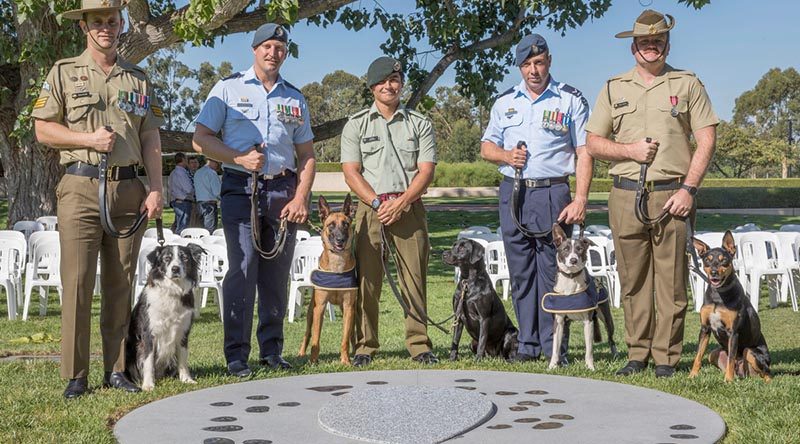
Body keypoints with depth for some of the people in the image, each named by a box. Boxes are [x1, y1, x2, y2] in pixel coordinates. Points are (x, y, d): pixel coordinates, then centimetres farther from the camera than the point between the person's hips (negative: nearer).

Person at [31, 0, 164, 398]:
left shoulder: (138, 79, 15)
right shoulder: (64, 73, 7)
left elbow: (151, 138, 12)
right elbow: (43, 129, 4)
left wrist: (156, 189, 2)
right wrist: (88, 138, -10)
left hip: (128, 190, 3)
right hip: (81, 187, -3)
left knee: (120, 284, 5)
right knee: (77, 283, -5)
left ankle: (115, 369, 12)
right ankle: (75, 375, 0)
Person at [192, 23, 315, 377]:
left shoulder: (295, 99, 16)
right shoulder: (229, 88, 6)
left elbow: (307, 156, 14)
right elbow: (201, 139, 1)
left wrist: (300, 197, 1)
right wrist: (240, 158, -12)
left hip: (283, 191, 4)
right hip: (241, 189, -3)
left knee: (277, 274, 6)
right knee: (243, 269, -10)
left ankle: (272, 350, 14)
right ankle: (236, 354, -4)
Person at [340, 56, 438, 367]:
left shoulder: (419, 123, 12)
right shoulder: (356, 124, 10)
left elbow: (426, 170, 3)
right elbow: (351, 172, 2)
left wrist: (400, 202, -11)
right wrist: (378, 203, -11)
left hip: (409, 207, 1)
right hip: (369, 206, 0)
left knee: (415, 276, -1)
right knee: (367, 277, -3)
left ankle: (419, 344, 5)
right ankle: (365, 346, 4)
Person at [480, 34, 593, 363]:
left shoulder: (571, 100, 3)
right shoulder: (505, 102, 14)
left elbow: (584, 153, -2)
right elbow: (486, 147, 18)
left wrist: (580, 200, -12)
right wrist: (506, 155, -5)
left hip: (552, 193, -4)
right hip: (512, 193, 4)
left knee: (553, 272, -5)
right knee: (520, 272, 6)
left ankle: (554, 346, 2)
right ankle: (528, 345, 13)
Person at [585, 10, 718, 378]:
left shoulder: (688, 84, 8)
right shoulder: (614, 88, 14)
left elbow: (706, 140, 2)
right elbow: (593, 143, 13)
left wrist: (688, 188, -7)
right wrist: (629, 150, -6)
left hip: (672, 195, -2)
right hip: (626, 195, 2)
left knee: (671, 280, -1)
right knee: (633, 279, 5)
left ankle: (666, 358, 6)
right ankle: (637, 354, 14)